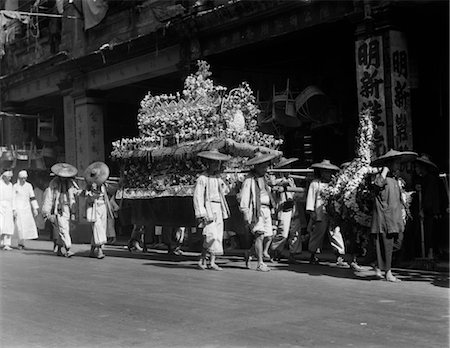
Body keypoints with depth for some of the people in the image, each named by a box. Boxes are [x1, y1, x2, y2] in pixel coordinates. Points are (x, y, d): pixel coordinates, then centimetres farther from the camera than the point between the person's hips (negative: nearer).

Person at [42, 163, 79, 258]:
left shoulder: (70, 183, 9)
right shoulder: (53, 183, -5)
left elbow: (72, 198, 16)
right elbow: (48, 197, -6)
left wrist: (73, 212, 10)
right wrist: (46, 213, -9)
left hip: (67, 210, 5)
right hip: (58, 210, -5)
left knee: (64, 231, 8)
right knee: (63, 229, -13)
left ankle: (58, 250, 19)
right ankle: (68, 250, -15)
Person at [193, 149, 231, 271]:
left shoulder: (219, 178, 16)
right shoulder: (202, 178, -7)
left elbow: (225, 191, 36)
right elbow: (198, 197, -12)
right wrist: (201, 214, -18)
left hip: (219, 210, 7)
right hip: (208, 210, -7)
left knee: (218, 236, 3)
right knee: (211, 235, -16)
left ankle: (212, 262, 7)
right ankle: (202, 260, -2)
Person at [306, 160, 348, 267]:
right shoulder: (315, 183, 3)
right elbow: (311, 198, 2)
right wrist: (311, 211, -4)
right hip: (320, 214, -4)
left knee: (336, 233, -5)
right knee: (317, 234, 4)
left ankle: (340, 258, -9)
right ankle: (313, 256, 20)